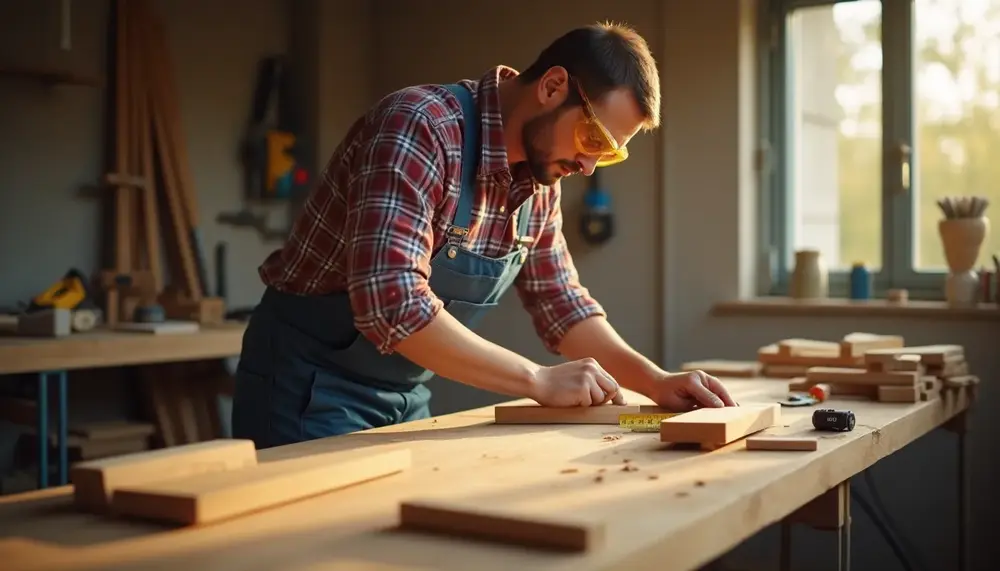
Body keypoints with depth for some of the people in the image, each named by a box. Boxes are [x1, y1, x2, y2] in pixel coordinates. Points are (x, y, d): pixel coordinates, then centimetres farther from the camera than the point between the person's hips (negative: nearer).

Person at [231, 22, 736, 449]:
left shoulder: (540, 181, 0)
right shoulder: (419, 128, -26)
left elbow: (561, 304, 9)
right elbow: (392, 305, -36)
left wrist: (656, 381, -5)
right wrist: (537, 380, -30)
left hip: (405, 396, 8)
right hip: (310, 389, -7)